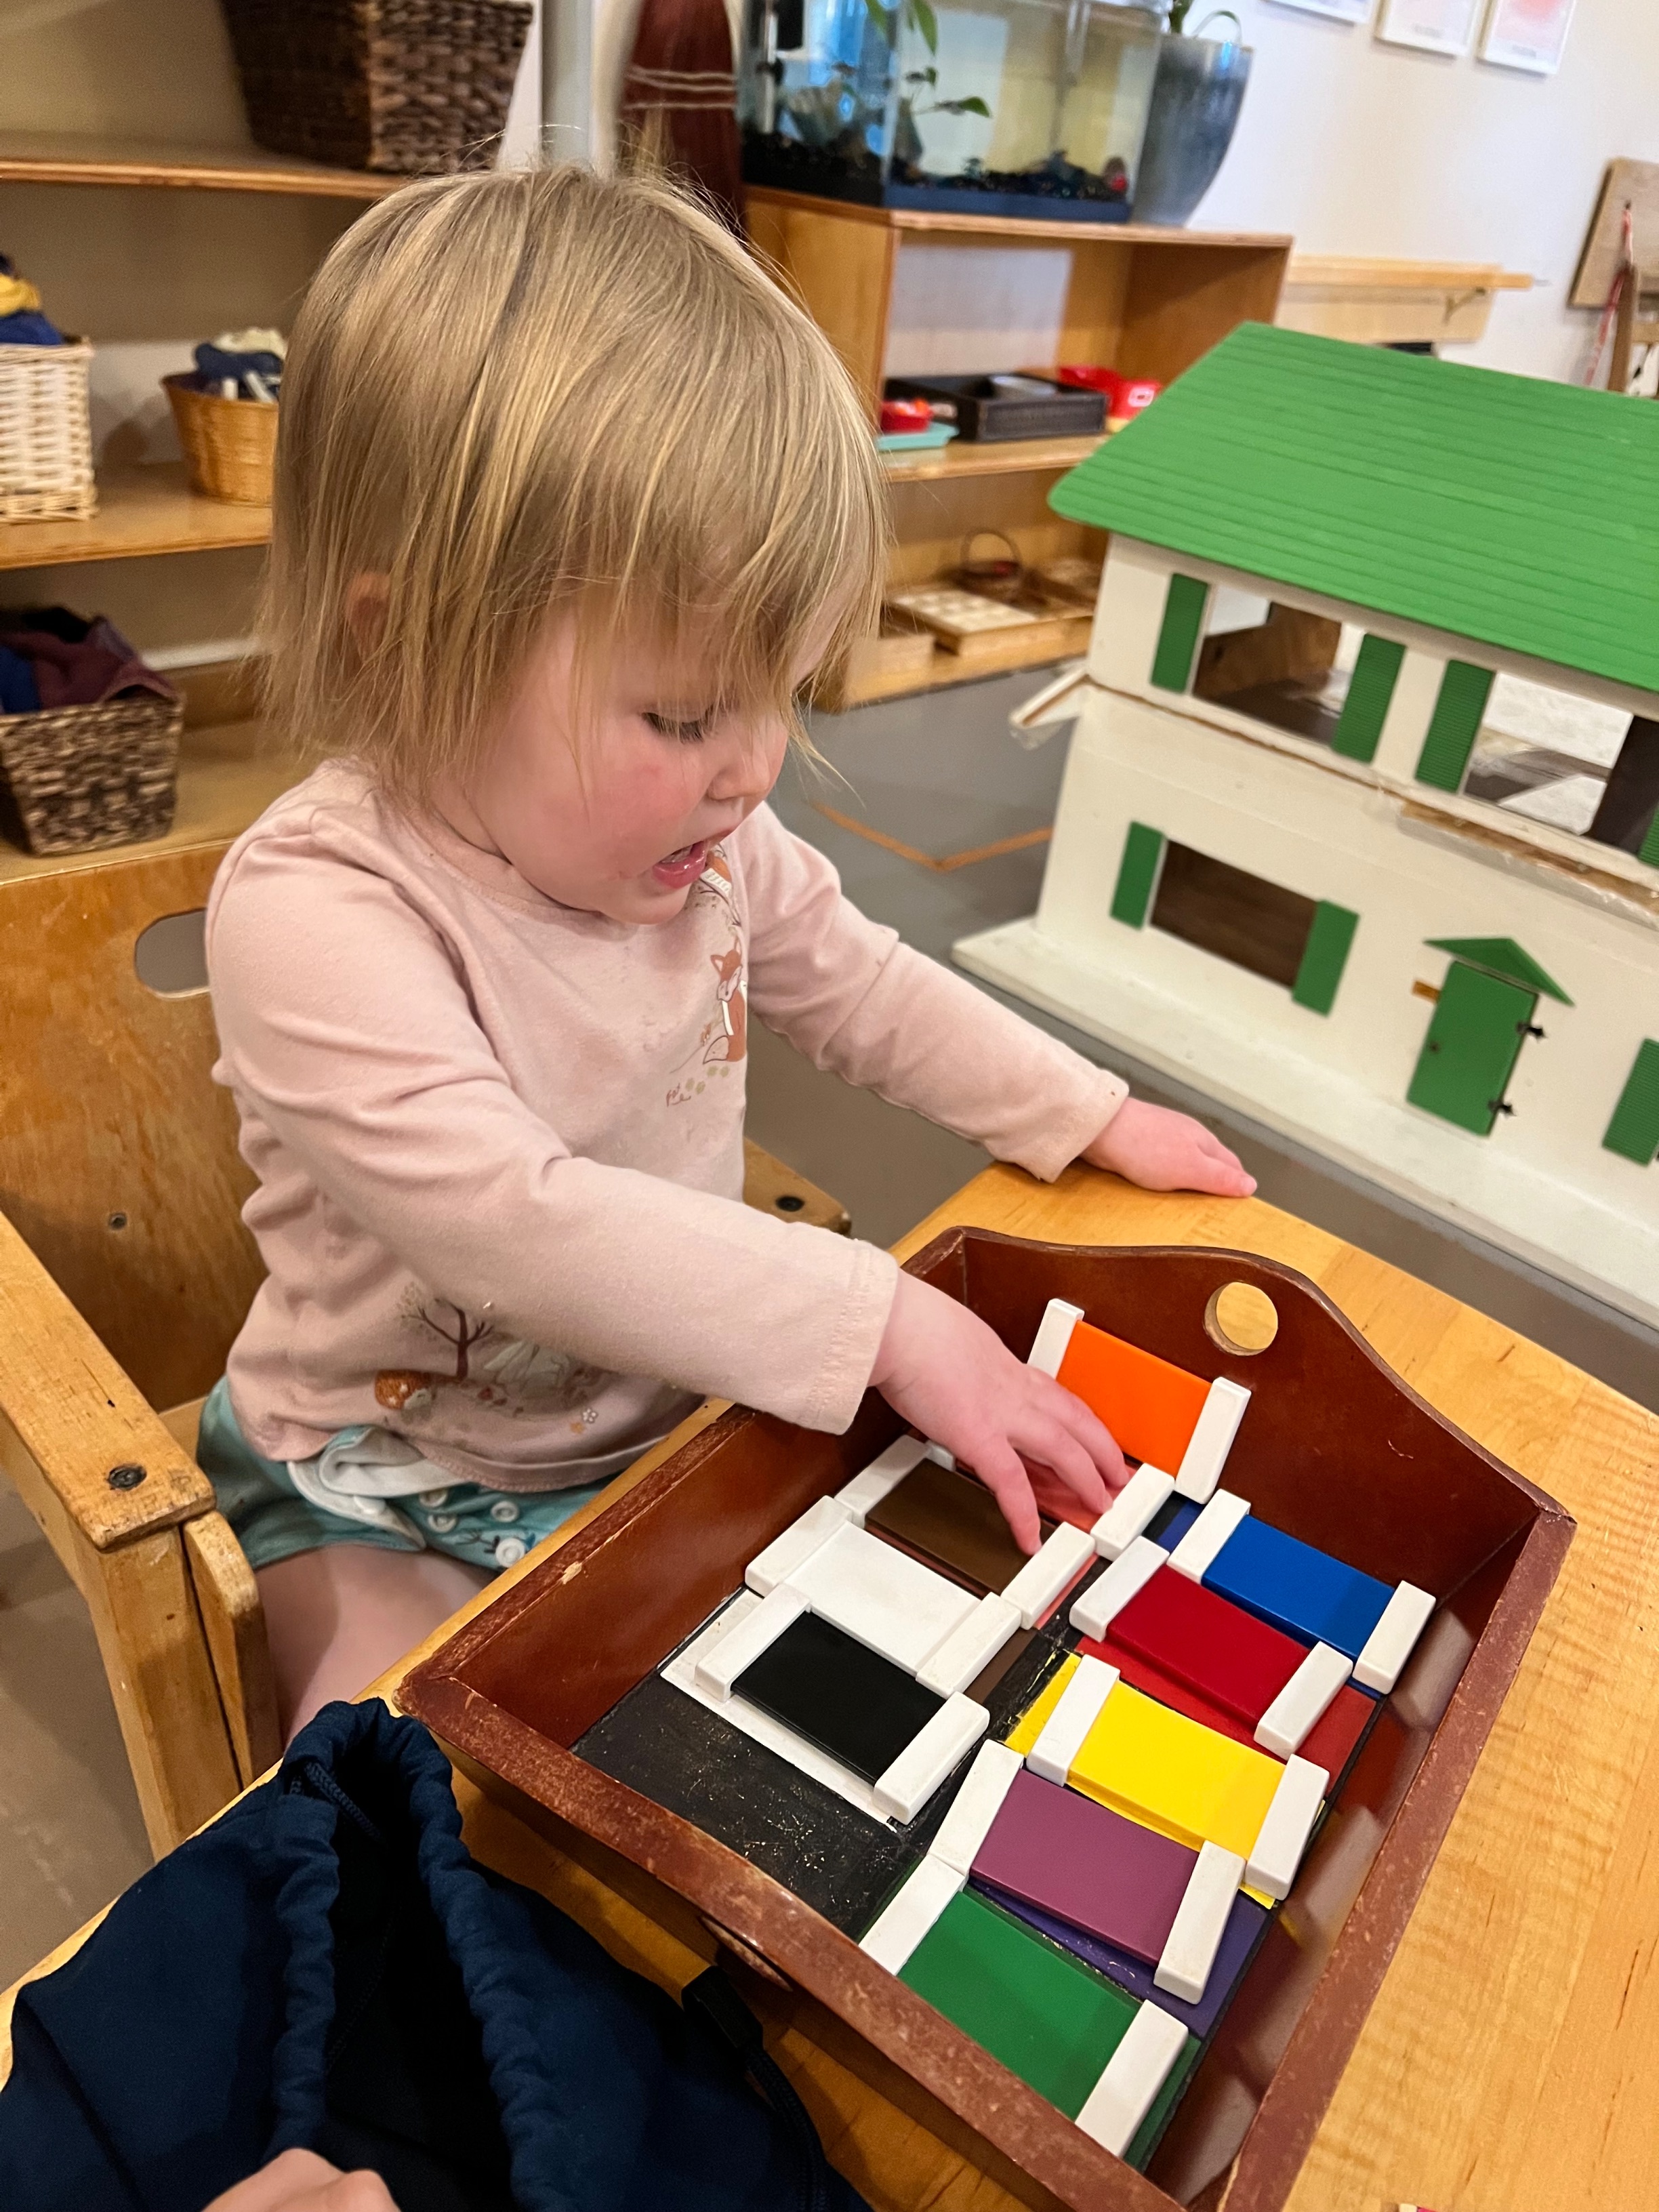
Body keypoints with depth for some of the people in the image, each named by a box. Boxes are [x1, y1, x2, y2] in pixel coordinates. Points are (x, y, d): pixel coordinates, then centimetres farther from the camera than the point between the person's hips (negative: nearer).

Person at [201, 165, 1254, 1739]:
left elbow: (858, 987, 8)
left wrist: (1092, 1119, 8)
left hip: (674, 1413, 6)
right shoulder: (313, 914, -30)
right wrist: (887, 1323, -36)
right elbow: (520, 1224, -37)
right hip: (396, 1499, -5)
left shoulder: (699, 830, -8)